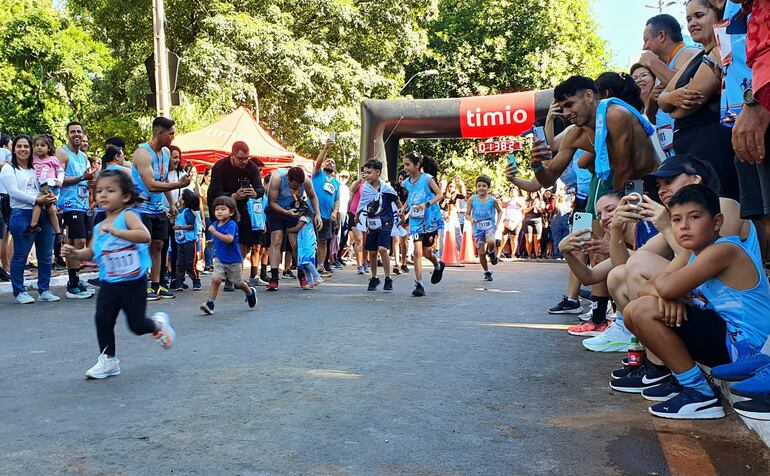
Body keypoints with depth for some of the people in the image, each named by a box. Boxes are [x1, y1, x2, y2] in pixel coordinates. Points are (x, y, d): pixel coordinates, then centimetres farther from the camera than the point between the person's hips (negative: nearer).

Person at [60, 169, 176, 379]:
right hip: (109, 283, 6)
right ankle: (108, 360, 17)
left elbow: (144, 236, -31)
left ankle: (158, 324, 35)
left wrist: (115, 231, -34)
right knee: (102, 319, 0)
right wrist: (74, 253, 0)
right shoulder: (99, 227, 8)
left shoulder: (127, 215, -12)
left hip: (132, 283, -6)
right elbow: (91, 252, 19)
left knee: (137, 325, 1)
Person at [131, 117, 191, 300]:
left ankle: (156, 285, 13)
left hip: (159, 208, 8)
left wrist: (171, 203, 17)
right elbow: (151, 185, -28)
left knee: (157, 245, 8)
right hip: (142, 207, -8)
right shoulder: (143, 153, -19)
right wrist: (178, 185, -28)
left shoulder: (166, 152, 9)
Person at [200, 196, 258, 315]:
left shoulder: (231, 224, -19)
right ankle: (209, 303, -13)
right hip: (219, 259, 4)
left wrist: (214, 232, -37)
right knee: (215, 279, -14)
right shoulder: (215, 225, 2)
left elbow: (229, 239, -35)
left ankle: (250, 293, 42)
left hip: (234, 260, -4)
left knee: (239, 283, 12)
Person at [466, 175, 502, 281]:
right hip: (477, 228, 1)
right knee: (481, 252, 3)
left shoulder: (492, 200, -4)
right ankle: (487, 272, 25)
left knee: (490, 242, -34)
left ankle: (491, 252, 2)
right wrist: (471, 219, -18)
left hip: (489, 226, -1)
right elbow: (468, 214, 3)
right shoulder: (472, 199, -4)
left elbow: (499, 211, 12)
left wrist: (497, 223, -1)